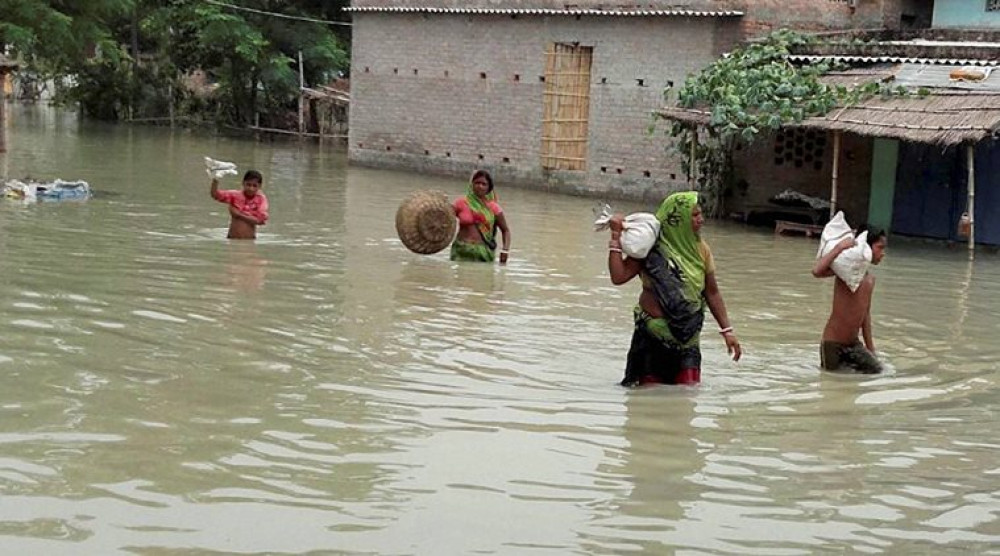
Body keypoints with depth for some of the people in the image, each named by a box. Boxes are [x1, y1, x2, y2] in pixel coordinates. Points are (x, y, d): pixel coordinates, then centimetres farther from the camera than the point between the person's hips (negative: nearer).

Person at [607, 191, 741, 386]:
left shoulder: (701, 250, 4)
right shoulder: (651, 248, -8)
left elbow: (712, 293, 12)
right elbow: (619, 277, -16)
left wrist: (727, 330, 11)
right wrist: (616, 237, -18)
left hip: (688, 338, 4)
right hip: (653, 335, -4)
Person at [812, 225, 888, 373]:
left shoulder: (870, 279, 9)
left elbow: (866, 314, 16)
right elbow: (817, 271, -32)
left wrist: (870, 349, 17)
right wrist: (839, 248, -31)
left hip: (853, 343, 7)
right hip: (833, 343, -7)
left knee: (876, 370, 2)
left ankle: (847, 361, 22)